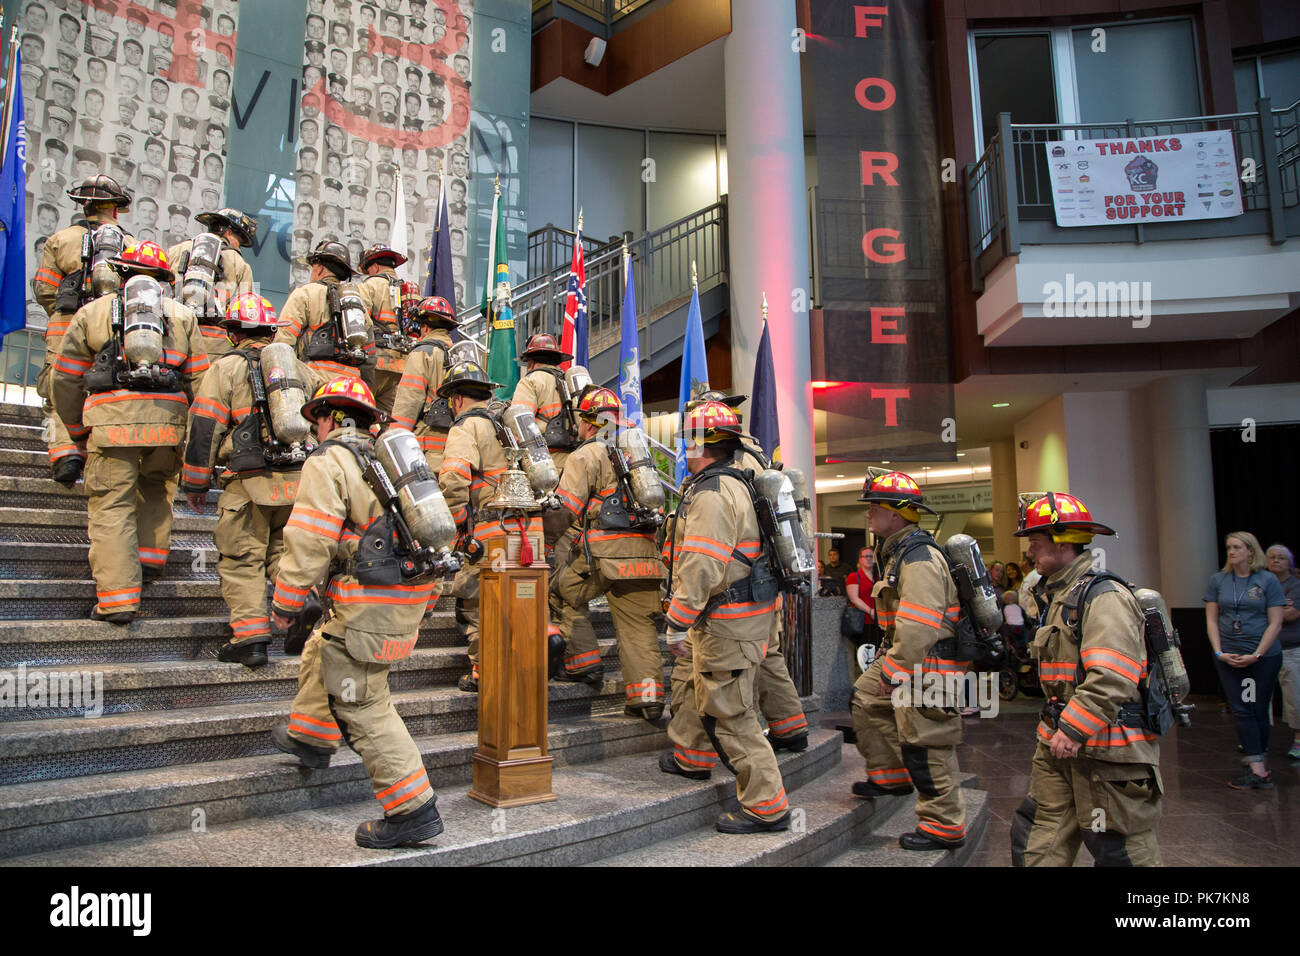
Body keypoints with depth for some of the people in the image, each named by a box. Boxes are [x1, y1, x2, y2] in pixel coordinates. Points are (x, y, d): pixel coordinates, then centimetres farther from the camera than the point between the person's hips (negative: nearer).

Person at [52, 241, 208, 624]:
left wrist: (78, 429, 26)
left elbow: (66, 380, 15)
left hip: (112, 421, -1)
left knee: (111, 505, 1)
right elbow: (201, 380, 11)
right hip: (168, 420, 2)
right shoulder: (182, 315, 19)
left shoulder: (92, 312, 17)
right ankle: (151, 553, 22)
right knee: (157, 489, 27)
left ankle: (117, 598, -3)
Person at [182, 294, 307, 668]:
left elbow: (204, 427, -3)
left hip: (250, 482, -5)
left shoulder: (226, 367, 0)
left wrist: (195, 484, 5)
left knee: (242, 559, 2)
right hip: (298, 481, 5)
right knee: (285, 553, 15)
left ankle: (250, 638, -2)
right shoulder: (296, 366, 16)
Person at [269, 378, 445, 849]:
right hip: (412, 596, 9)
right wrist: (425, 601, 28)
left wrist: (285, 604, -3)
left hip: (371, 603, -9)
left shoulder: (328, 462, -6)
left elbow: (308, 541, -14)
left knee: (362, 704, -3)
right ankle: (311, 737, 46)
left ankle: (412, 810, -2)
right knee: (323, 649, 29)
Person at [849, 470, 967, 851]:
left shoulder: (920, 559, -22)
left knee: (923, 743, -5)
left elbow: (918, 627, -28)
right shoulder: (894, 552, 13)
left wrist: (893, 672, -23)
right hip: (901, 656, 11)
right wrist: (885, 659, 20)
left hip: (928, 663, -11)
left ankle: (945, 825, 8)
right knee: (865, 699, 20)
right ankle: (891, 776, 31)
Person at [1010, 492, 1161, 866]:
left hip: (1106, 747, -10)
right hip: (1061, 740, 10)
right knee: (1037, 837, 12)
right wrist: (1056, 728, 18)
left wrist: (1073, 730, -24)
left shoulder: (1104, 596, -16)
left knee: (1118, 849, 2)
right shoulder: (1057, 595, 16)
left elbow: (1111, 679, -26)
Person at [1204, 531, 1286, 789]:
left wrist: (1256, 655, -11)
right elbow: (1211, 620, 6)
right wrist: (1219, 652, -4)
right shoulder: (1218, 580, 6)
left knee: (1259, 711, 4)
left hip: (1264, 656, -2)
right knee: (1242, 711, -4)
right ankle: (1259, 770, -2)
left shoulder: (1268, 581, 0)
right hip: (1229, 657, 2)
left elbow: (1275, 624, -3)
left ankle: (1258, 765, 14)